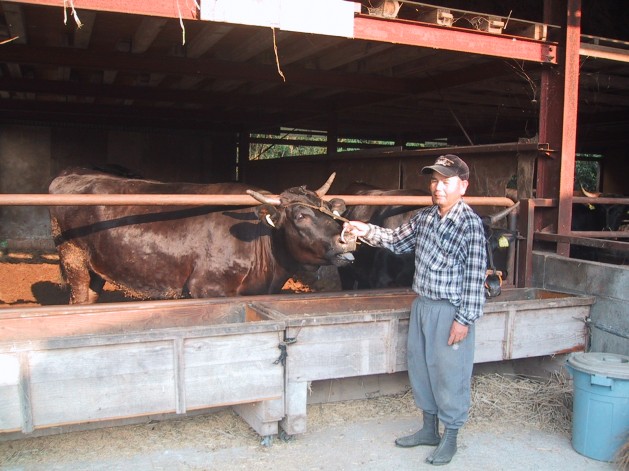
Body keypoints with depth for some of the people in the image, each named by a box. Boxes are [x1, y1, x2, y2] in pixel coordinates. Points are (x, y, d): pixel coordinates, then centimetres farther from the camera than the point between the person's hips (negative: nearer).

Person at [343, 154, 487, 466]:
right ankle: (429, 429, 35)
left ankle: (450, 437, 25)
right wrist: (368, 232, 4)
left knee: (450, 373, 5)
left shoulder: (471, 224, -15)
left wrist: (464, 319, -17)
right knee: (420, 366, 17)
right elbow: (398, 241, 19)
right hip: (421, 305, 7)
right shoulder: (423, 217, 5)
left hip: (450, 311, -7)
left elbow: (475, 276, -16)